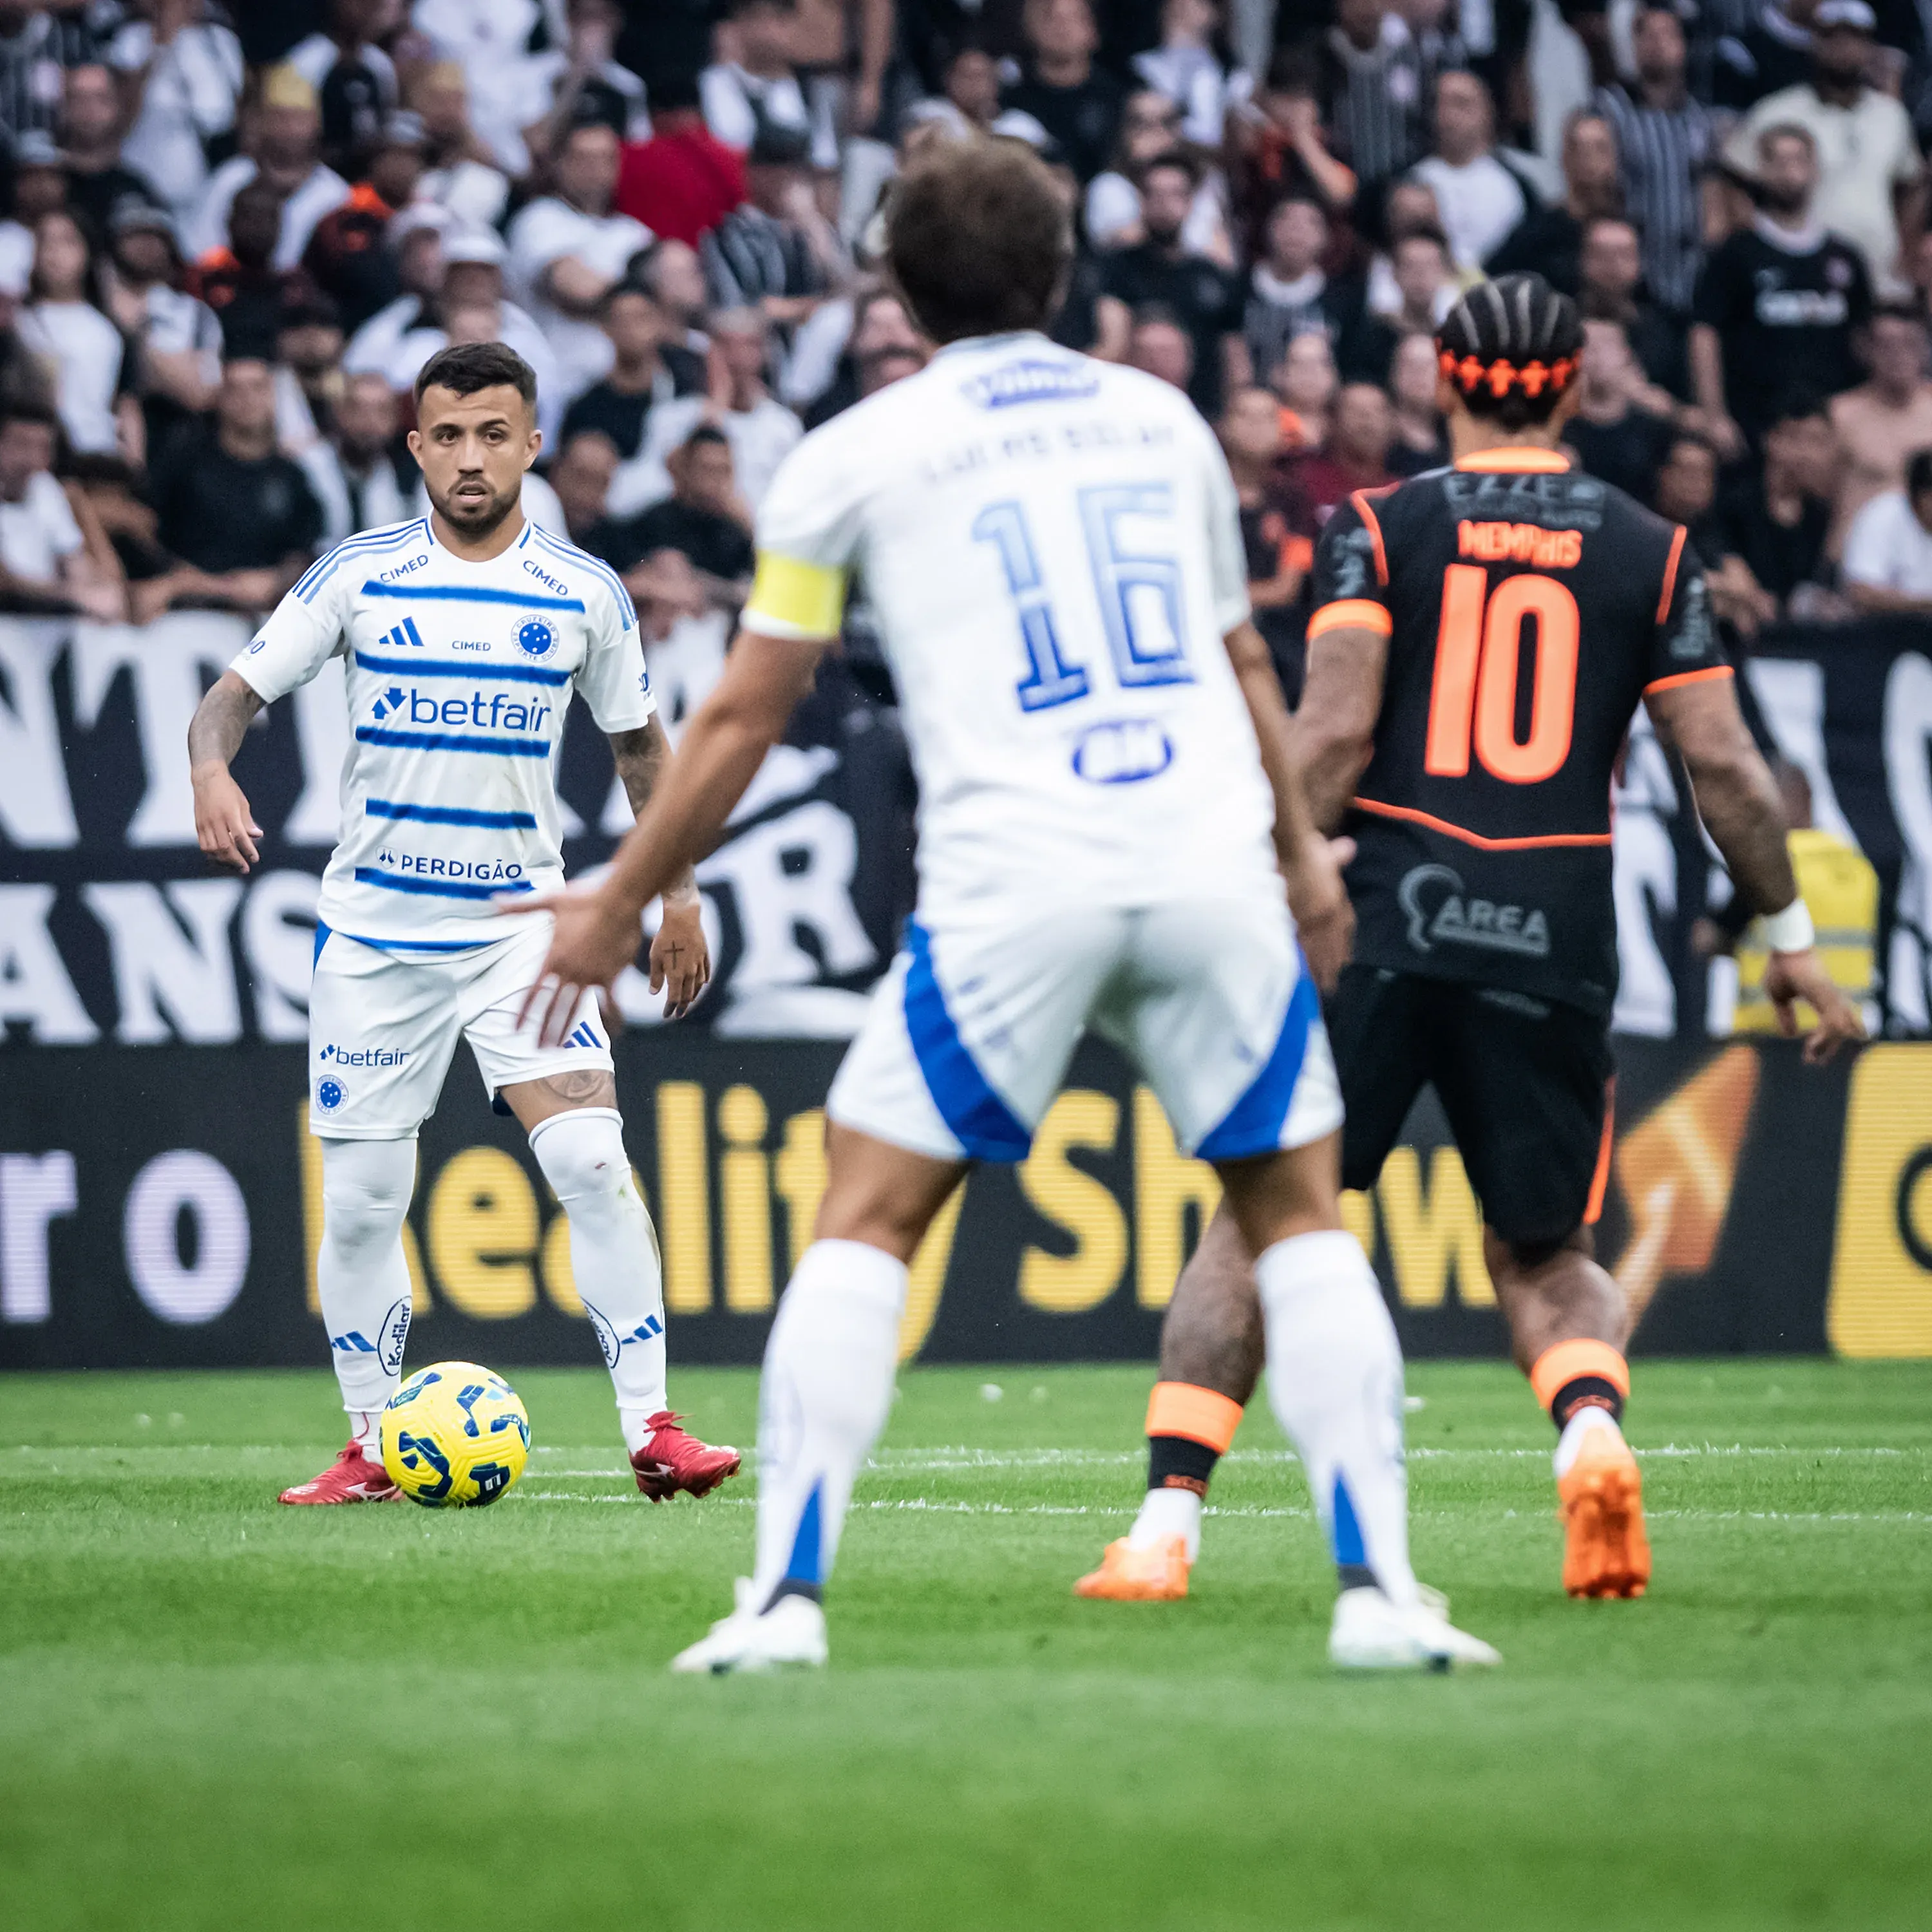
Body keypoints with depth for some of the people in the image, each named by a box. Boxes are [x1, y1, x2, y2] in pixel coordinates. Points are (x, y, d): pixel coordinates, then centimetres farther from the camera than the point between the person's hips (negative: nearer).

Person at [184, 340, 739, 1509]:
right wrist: (213, 768, -22)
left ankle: (652, 1430, -15)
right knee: (361, 1201, 1)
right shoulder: (358, 577, -1)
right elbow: (237, 693, 0)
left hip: (523, 921, -1)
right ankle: (373, 1447, 16)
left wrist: (679, 895, 9)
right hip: (375, 926, 1)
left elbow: (643, 746, 13)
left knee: (591, 1159, -17)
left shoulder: (585, 593, 1)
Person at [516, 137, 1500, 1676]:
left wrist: (618, 906, 22)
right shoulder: (1162, 421, 19)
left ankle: (787, 1595, -4)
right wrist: (1303, 848, 45)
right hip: (1214, 867, 3)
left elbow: (747, 714, 12)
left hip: (1013, 888, -2)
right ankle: (1380, 1590, 2)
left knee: (865, 1219, 7)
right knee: (1301, 1212, 13)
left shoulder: (856, 455, 9)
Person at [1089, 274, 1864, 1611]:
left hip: (1383, 920, -1)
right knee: (1544, 1255, 15)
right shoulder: (1649, 553, 7)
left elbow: (1335, 732, -9)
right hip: (1552, 940, 1)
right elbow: (1724, 765, 5)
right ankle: (1592, 1428, -16)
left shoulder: (1380, 531, 3)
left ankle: (1169, 1516, 0)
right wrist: (1791, 938, 15)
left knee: (1260, 1225, 9)